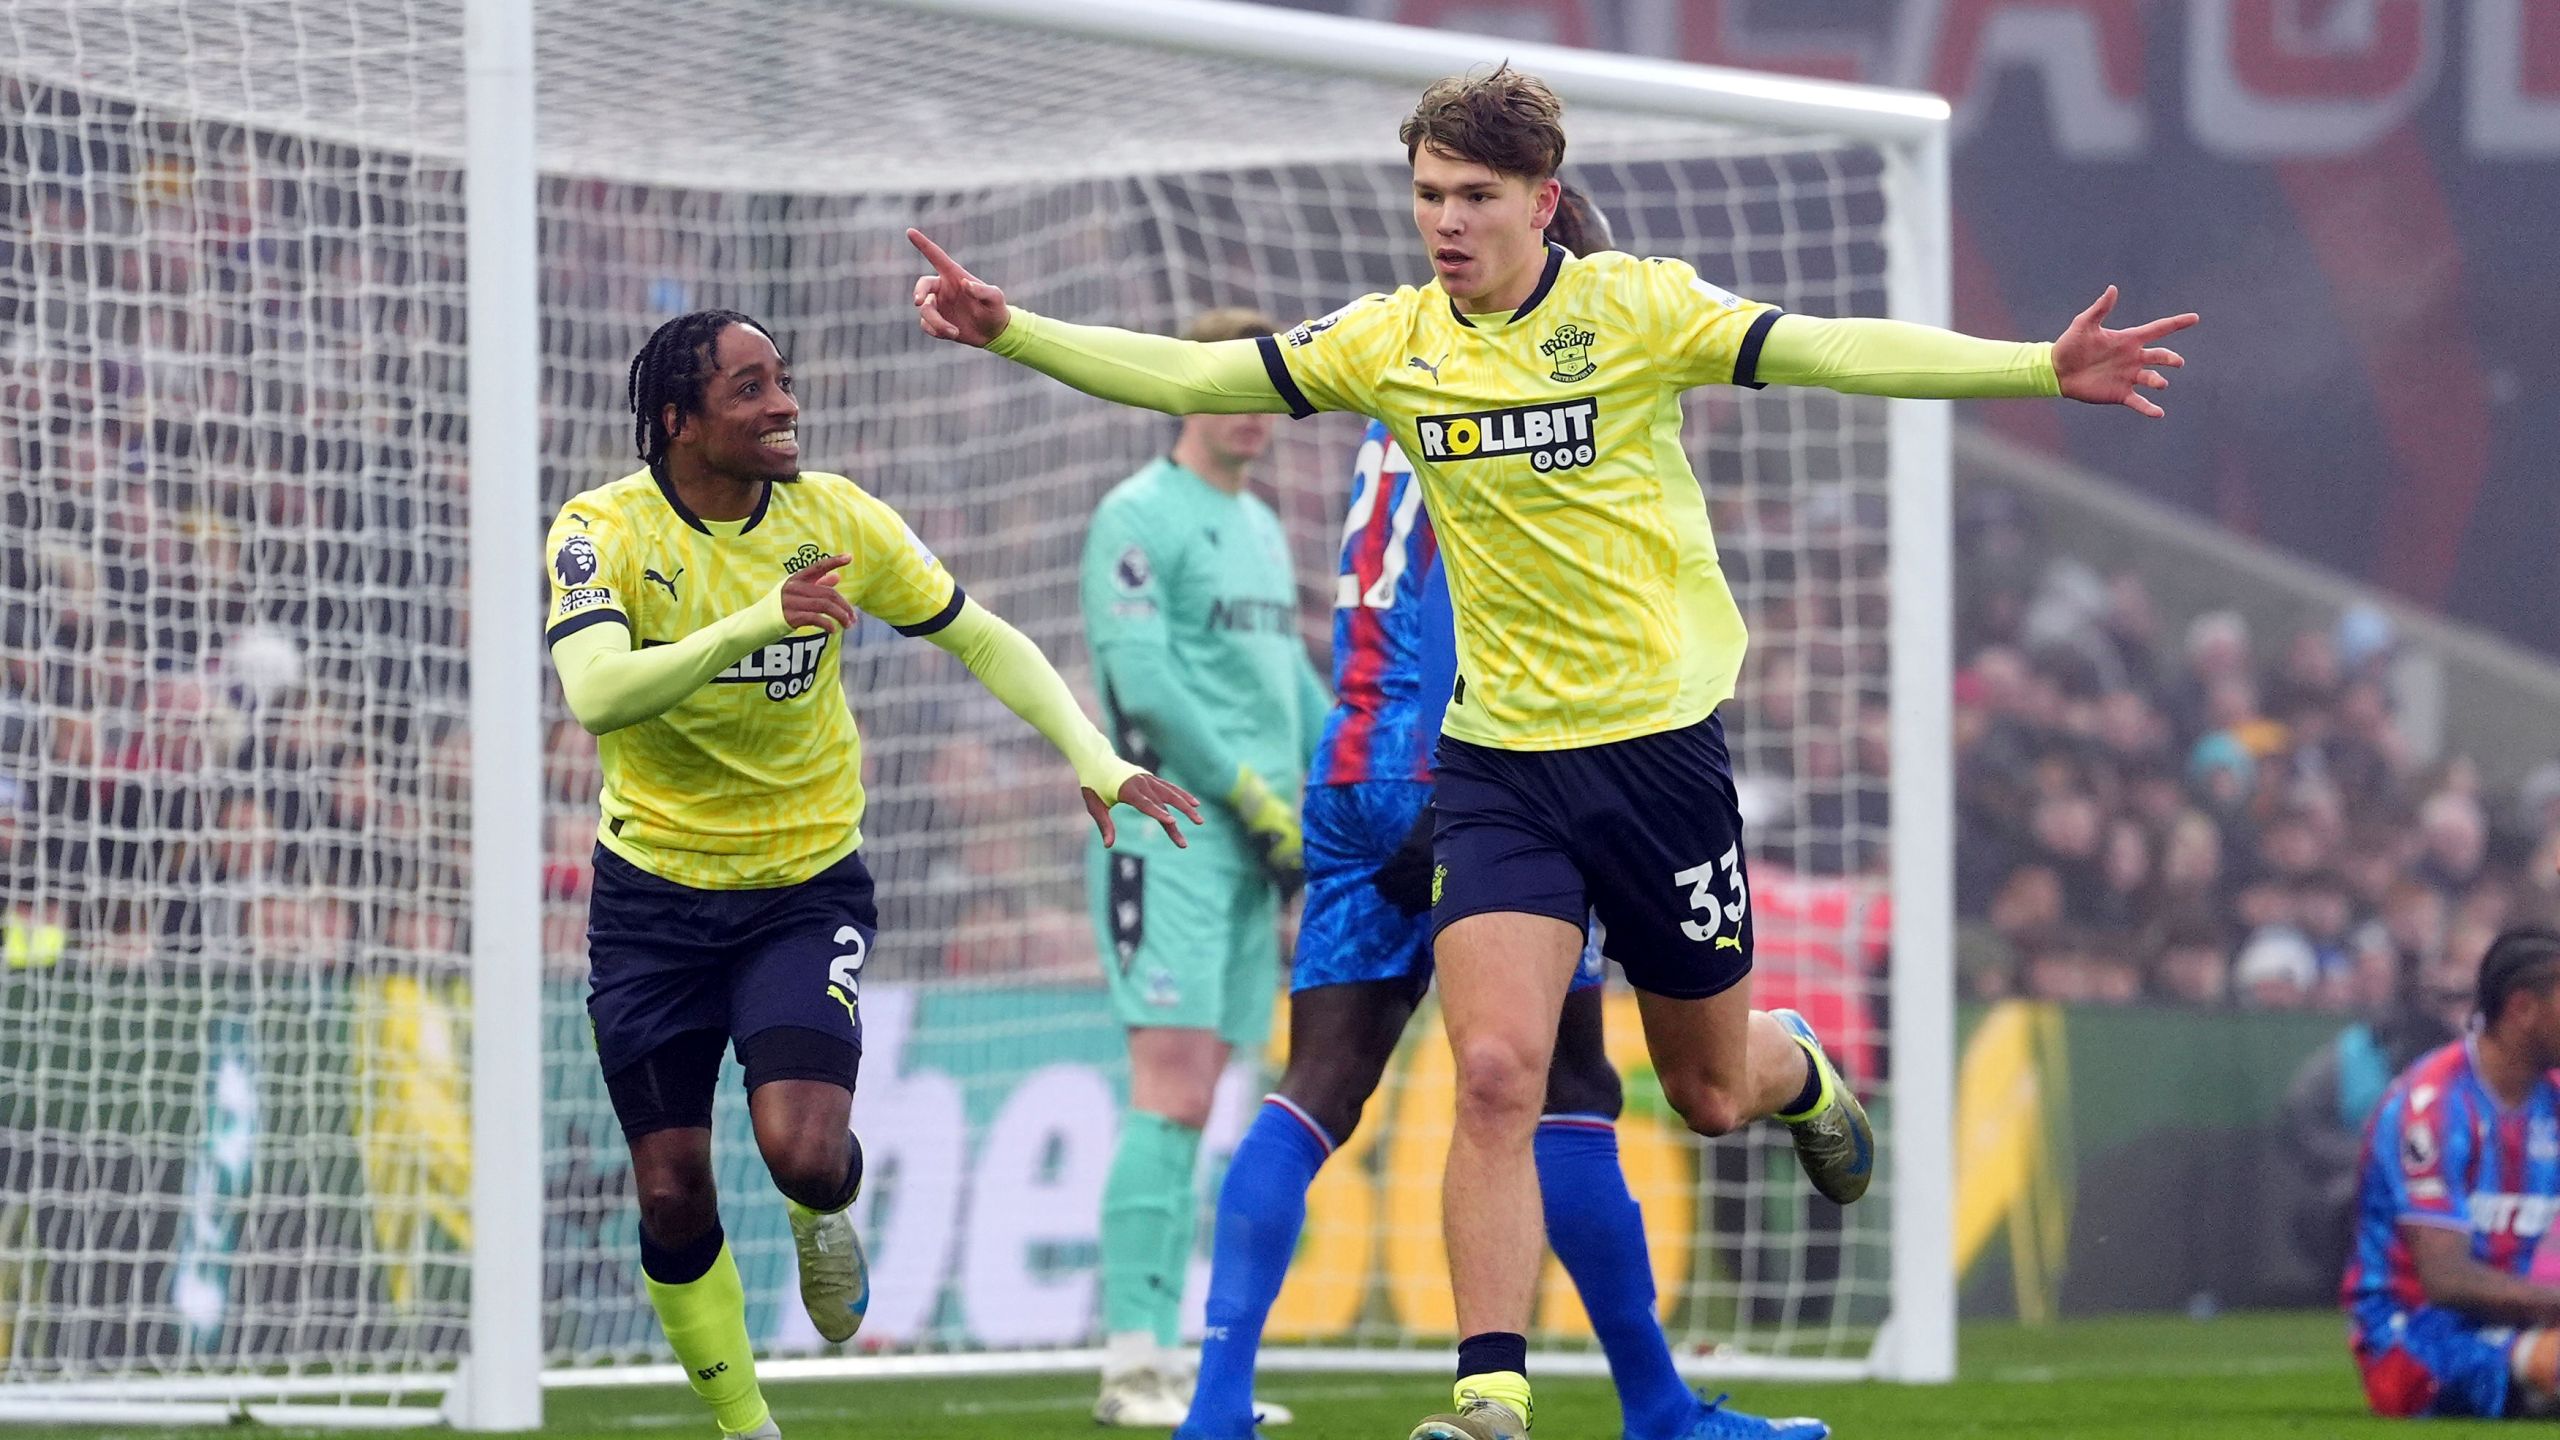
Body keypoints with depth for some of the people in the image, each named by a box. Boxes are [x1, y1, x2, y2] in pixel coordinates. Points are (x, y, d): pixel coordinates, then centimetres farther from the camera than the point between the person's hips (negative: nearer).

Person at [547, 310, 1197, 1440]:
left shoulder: (835, 519, -7)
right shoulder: (603, 532, -16)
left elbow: (980, 638, 6)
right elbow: (596, 695, -34)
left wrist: (1091, 755, -5)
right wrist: (753, 622, -45)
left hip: (807, 888, 0)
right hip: (654, 894, 0)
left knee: (804, 1152, -20)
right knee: (670, 1192, -1)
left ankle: (823, 1220, 17)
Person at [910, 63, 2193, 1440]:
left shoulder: (1634, 306, -9)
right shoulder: (1389, 341, 1)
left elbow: (1833, 351, -17)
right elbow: (1183, 375, 3)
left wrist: (2041, 368, -27)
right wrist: (1008, 331, -9)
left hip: (1657, 743, -2)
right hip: (1496, 759, 2)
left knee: (1707, 1091, 12)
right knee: (1495, 1073, -15)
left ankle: (1804, 1080, 50)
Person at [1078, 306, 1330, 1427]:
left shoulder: (1262, 529, 20)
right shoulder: (1138, 517, -6)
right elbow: (1143, 674, -15)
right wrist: (1253, 795, -15)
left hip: (1254, 842, 8)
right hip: (1171, 830, -8)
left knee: (1198, 1107, 6)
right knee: (1169, 1091, -14)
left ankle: (1163, 1354, 6)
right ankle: (1130, 1362, -17)